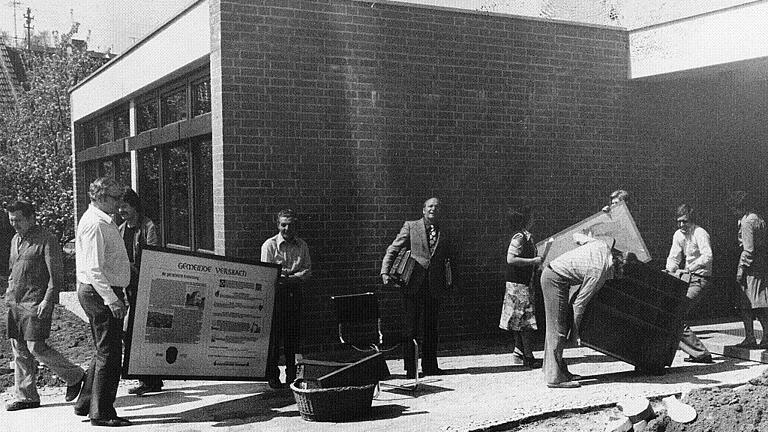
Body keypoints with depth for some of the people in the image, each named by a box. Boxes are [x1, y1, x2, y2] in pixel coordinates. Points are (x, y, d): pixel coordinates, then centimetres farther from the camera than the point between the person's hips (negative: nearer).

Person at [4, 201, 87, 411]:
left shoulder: (46, 240, -8)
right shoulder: (15, 241, 16)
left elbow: (56, 274, -12)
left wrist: (47, 300, -18)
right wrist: (10, 295, 17)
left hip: (37, 304, -8)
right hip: (16, 303, 8)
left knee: (36, 347, -9)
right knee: (19, 348, 7)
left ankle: (74, 376, 10)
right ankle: (25, 396, 15)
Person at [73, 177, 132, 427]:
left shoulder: (103, 221, 16)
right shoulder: (94, 224, -18)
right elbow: (94, 269, -24)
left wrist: (118, 296, 23)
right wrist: (111, 300, -27)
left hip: (105, 293, 11)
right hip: (101, 294, -11)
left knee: (103, 351, 19)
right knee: (109, 353, -5)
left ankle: (86, 403, 28)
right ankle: (101, 413, 3)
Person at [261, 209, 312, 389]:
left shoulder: (302, 246, 11)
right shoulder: (270, 245, 0)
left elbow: (308, 271, 4)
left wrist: (289, 277, -13)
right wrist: (292, 273, -15)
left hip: (295, 293, 4)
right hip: (275, 294, -3)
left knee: (293, 335, 4)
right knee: (274, 335, -5)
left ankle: (292, 374, 12)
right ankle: (272, 375, 1)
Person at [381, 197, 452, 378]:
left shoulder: (443, 234, 15)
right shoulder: (410, 227, 4)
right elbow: (393, 250, 0)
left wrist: (446, 283, 8)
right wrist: (385, 272, -13)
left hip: (433, 287, 4)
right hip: (413, 285, -3)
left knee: (431, 328, 8)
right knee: (411, 328, -1)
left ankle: (430, 365, 18)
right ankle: (410, 368, 4)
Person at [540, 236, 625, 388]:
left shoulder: (604, 244, -3)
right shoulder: (599, 273, -20)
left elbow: (578, 237, 16)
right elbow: (580, 303, -14)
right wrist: (576, 332, -5)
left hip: (550, 272, 10)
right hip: (556, 280, -10)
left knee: (554, 327, 13)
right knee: (558, 329, -9)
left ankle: (556, 369, 19)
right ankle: (555, 378, -8)